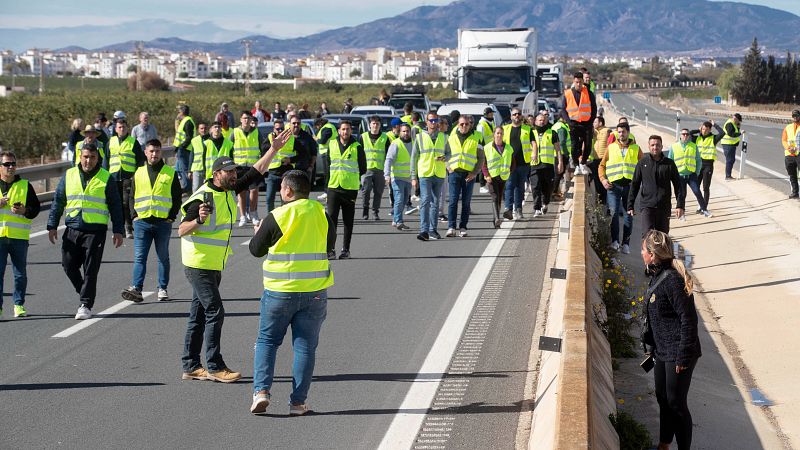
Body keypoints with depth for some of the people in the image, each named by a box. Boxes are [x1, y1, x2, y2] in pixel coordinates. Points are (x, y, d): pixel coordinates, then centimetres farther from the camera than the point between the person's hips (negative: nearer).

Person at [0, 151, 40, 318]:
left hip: (19, 237, 1)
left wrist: (25, 210, -11)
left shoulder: (25, 185, 9)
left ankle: (19, 305, 15)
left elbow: (36, 207, 9)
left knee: (20, 273, 5)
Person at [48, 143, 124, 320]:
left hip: (96, 231, -3)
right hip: (72, 229, 3)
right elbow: (58, 201, 13)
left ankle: (86, 305, 3)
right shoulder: (69, 175, 9)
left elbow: (115, 206, 5)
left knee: (90, 270, -3)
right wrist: (52, 225, 8)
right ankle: (85, 293, 25)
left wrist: (118, 230, 1)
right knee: (69, 265, 4)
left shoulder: (106, 178, 2)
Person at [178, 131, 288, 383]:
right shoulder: (203, 199, -18)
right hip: (199, 265, -9)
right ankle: (214, 367, -7)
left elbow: (255, 173, 11)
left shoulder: (229, 191, 7)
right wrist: (198, 220, -38)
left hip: (214, 265, 9)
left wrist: (274, 149, 4)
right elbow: (182, 231, -19)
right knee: (214, 312, -11)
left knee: (199, 315, 11)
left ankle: (191, 367, 15)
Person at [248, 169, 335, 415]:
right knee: (305, 345, 8)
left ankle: (261, 390, -3)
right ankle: (298, 402, 6)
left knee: (267, 340, 12)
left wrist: (258, 233, 20)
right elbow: (330, 240, 17)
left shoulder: (276, 217, -10)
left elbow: (256, 250, 1)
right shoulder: (320, 213, 1)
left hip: (280, 291, -2)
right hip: (315, 291, 2)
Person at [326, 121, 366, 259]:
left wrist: (353, 177, 7)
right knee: (331, 218, -7)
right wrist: (332, 177, 11)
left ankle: (345, 250, 12)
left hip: (350, 188, -2)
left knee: (348, 221, 5)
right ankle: (330, 249, -6)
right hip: (333, 187, 2)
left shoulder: (357, 147, -1)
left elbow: (363, 168, 6)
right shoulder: (332, 144, 7)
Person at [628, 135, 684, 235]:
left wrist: (680, 205, -1)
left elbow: (678, 185, 6)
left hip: (664, 207, 1)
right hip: (647, 205, -1)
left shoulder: (669, 163, 3)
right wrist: (630, 205, 3)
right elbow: (634, 185, 6)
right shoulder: (642, 163, 2)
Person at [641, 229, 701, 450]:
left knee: (676, 403, 0)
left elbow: (688, 319, -22)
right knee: (663, 398, 19)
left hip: (677, 353, -9)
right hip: (662, 352, 9)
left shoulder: (672, 280, -22)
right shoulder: (657, 276, 7)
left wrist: (683, 357, -20)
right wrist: (654, 348, 21)